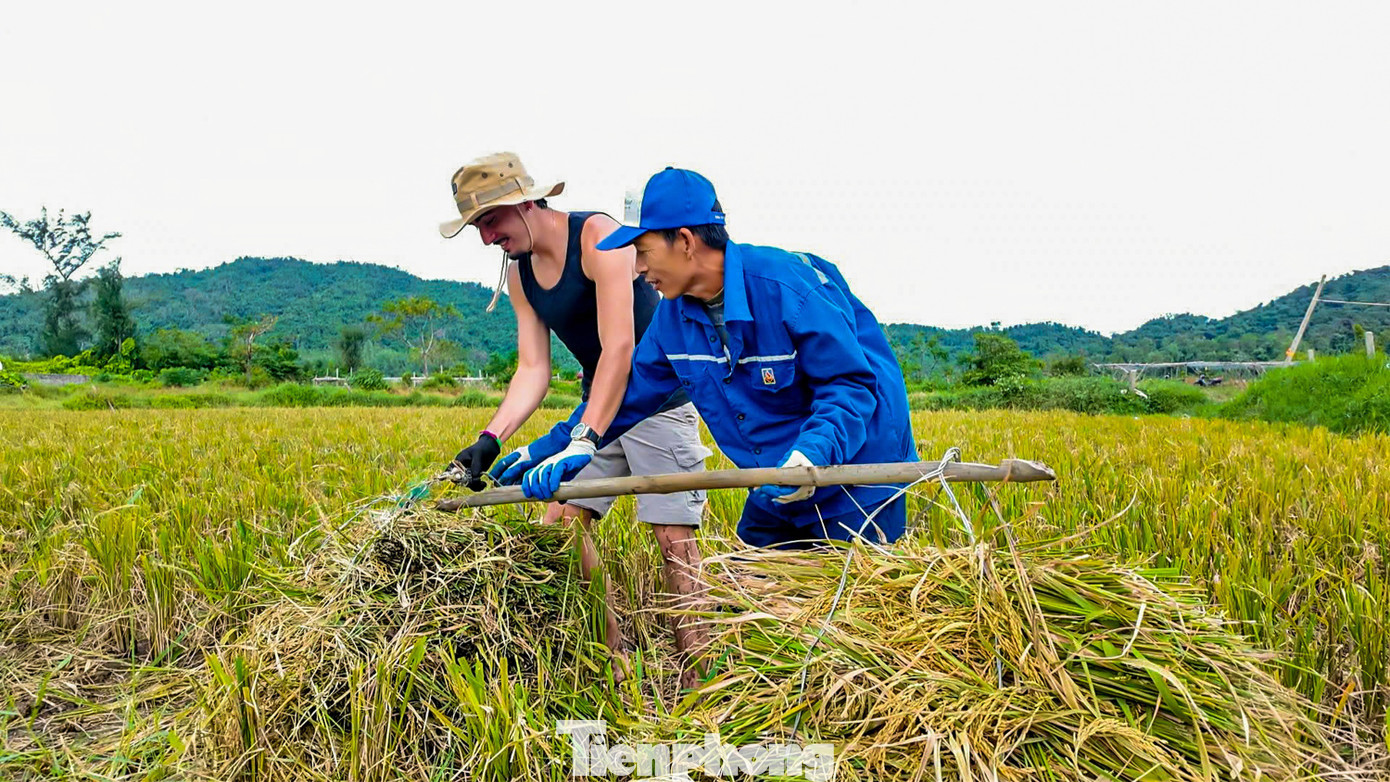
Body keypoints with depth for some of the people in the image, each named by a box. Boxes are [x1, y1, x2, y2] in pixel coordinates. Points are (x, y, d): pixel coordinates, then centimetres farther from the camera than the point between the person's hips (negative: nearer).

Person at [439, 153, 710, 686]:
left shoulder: (597, 235, -19)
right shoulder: (518, 273, 5)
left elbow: (618, 347, -27)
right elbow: (532, 371, 1)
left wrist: (584, 439, -33)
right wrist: (491, 439, -14)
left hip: (660, 397, -8)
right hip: (599, 404, 8)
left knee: (673, 535, -11)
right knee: (562, 521, 0)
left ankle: (696, 666, -2)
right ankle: (613, 657, 9)